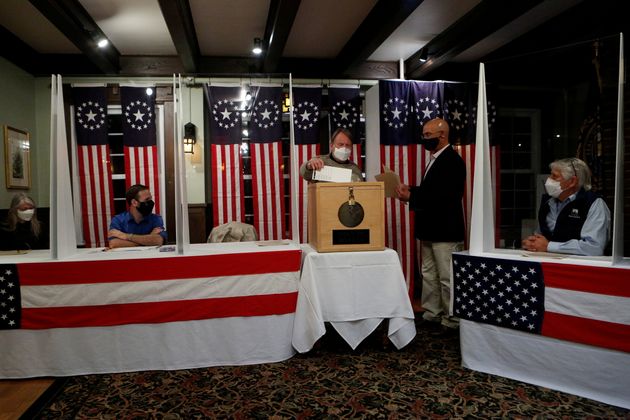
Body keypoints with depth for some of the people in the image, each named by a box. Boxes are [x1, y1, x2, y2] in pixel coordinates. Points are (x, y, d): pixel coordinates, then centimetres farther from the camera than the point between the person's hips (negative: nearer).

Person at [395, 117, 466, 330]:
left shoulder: (452, 161, -15)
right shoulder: (435, 160, 15)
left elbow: (444, 196, -25)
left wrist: (411, 197, -23)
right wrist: (411, 190, 4)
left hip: (445, 230, -10)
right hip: (429, 229, 10)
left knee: (448, 279, 0)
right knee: (429, 275, 16)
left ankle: (452, 321, 12)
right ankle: (431, 314, 28)